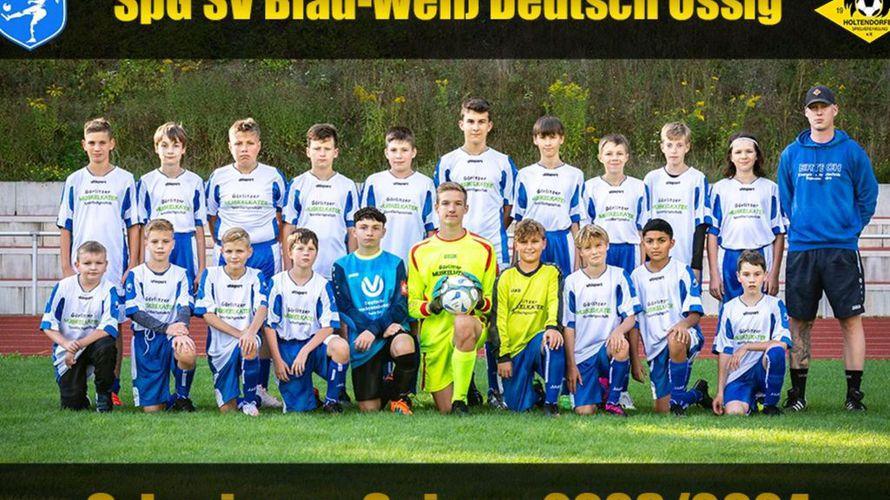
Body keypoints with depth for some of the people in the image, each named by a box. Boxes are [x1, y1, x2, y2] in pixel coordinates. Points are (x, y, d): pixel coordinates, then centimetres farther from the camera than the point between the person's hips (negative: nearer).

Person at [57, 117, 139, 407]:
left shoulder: (125, 181, 4)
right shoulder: (74, 182, 8)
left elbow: (133, 226, 5)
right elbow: (65, 228, 9)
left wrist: (132, 266, -3)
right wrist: (66, 266, 1)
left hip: (116, 266, -1)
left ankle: (112, 389, 6)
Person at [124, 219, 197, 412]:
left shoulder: (180, 275, 6)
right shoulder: (136, 275, 1)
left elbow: (184, 309, -6)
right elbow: (136, 313, -8)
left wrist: (181, 332, -28)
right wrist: (166, 328, -22)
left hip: (173, 334, 1)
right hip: (145, 337, -1)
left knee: (187, 353, -37)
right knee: (152, 408, -8)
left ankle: (182, 397, -8)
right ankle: (167, 400, 31)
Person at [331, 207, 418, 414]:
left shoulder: (395, 263, 11)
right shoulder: (343, 266, 9)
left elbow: (400, 305, 0)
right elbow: (345, 309, -1)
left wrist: (373, 330, -17)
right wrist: (384, 326, -15)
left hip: (393, 332, 0)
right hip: (362, 340, 0)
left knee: (404, 345, -39)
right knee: (369, 409, -9)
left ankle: (400, 397, -8)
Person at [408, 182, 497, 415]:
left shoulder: (483, 249, 10)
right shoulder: (419, 252, 12)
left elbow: (493, 301, 12)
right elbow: (411, 305, 10)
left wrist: (481, 302, -12)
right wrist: (431, 306, -12)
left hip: (473, 322, -2)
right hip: (434, 332, 2)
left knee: (463, 322, -41)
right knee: (444, 409, -6)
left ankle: (461, 400, -30)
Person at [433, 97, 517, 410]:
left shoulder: (502, 163, 9)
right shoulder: (447, 163, 9)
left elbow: (509, 209, 12)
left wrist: (493, 236, 1)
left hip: (494, 252, 0)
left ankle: (495, 389, 0)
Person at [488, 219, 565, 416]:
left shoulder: (551, 273, 6)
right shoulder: (505, 278, 7)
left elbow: (555, 304, -10)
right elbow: (498, 319, 5)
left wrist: (552, 326, -32)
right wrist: (502, 355, -4)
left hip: (539, 342, -1)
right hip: (515, 349, 2)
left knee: (551, 342, -38)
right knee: (517, 405, -11)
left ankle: (551, 401, -22)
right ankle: (536, 393, 26)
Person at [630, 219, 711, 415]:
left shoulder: (682, 271, 0)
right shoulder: (637, 276, 8)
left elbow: (695, 313, -4)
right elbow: (634, 322, 10)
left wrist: (683, 324, -28)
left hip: (686, 337, -4)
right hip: (655, 346, 4)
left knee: (675, 340, -42)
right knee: (662, 410, -4)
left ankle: (678, 399, -24)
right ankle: (697, 393, 30)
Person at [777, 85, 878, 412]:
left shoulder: (852, 152, 2)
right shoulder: (791, 155, 8)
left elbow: (868, 195, 8)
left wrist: (852, 228, 3)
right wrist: (796, 227, 10)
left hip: (842, 249, -2)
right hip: (801, 250, 2)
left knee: (851, 320, -3)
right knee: (799, 322, 4)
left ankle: (854, 392, 1)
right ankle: (798, 391, 11)